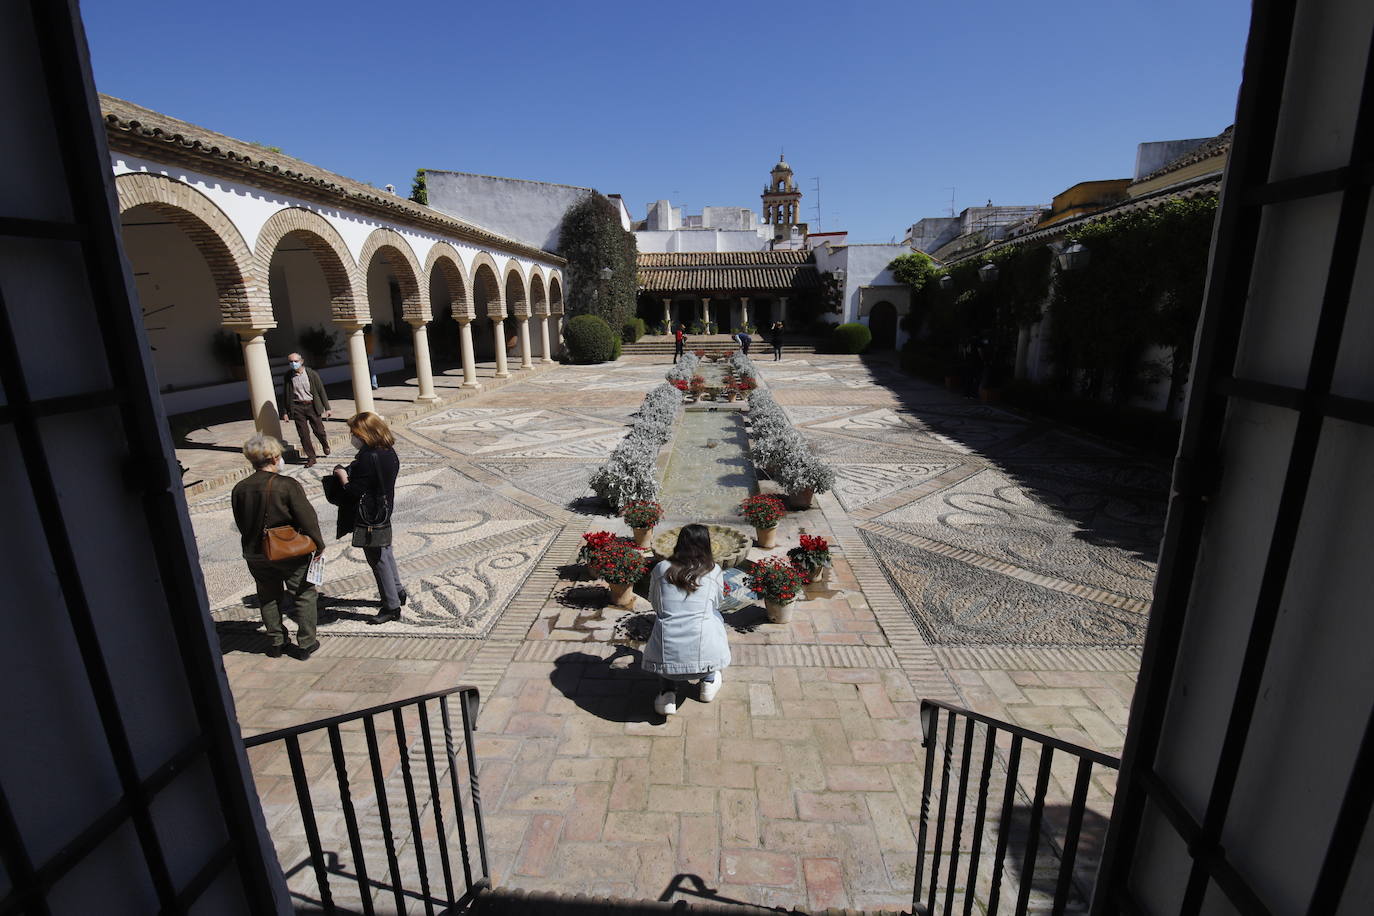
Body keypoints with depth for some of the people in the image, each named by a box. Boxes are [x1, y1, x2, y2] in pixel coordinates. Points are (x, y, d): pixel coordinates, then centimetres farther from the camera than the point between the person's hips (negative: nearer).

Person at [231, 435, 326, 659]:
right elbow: (307, 517, -17)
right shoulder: (288, 485, -19)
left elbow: (241, 524, 7)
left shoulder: (239, 489, -3)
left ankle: (276, 642, 28)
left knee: (268, 598, 19)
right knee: (304, 595, 10)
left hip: (256, 555, 5)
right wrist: (319, 543, -6)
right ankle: (306, 644, 14)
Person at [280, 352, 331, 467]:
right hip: (297, 407, 1)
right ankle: (311, 457, 10)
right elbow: (285, 395, 9)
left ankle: (325, 444, 35)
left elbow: (321, 391, 0)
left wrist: (327, 408, -3)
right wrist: (285, 412, 7)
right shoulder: (287, 376, 2)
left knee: (319, 430, 2)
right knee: (303, 434, 0)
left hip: (312, 406, -1)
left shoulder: (312, 374, -3)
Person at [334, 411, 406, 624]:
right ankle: (397, 592, 37)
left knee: (377, 559, 2)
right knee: (385, 551, 25)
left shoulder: (367, 458, -26)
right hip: (385, 510, 9)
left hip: (370, 516, -9)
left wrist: (342, 474, -7)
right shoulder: (389, 452, 2)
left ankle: (391, 606, 12)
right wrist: (349, 471, 6)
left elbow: (355, 490, -23)